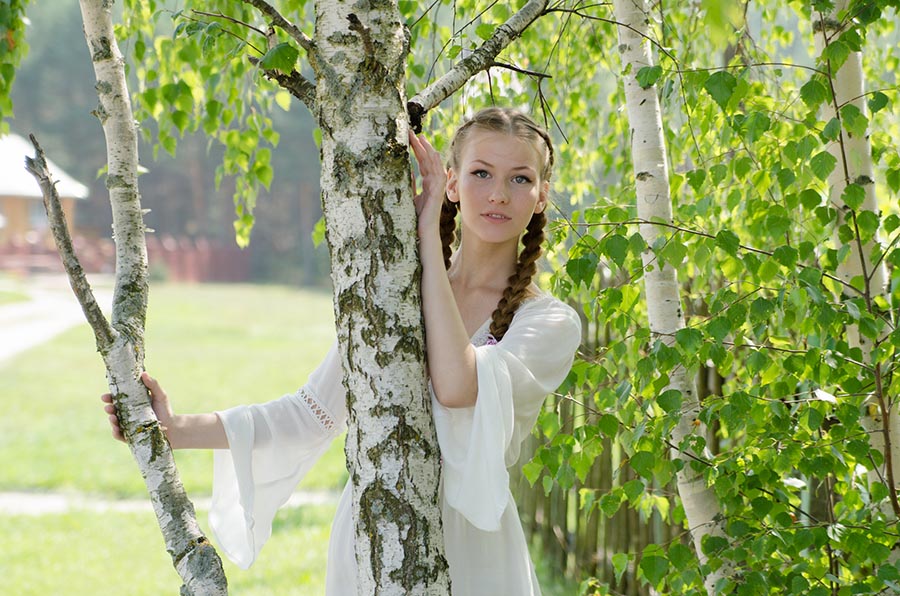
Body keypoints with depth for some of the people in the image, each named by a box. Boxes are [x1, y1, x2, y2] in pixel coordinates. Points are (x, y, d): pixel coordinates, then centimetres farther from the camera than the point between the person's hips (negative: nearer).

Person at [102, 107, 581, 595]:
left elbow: (457, 386, -25)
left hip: (466, 556, -3)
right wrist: (175, 429, -7)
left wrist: (429, 235, -18)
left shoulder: (551, 325, -6)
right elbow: (310, 413, 4)